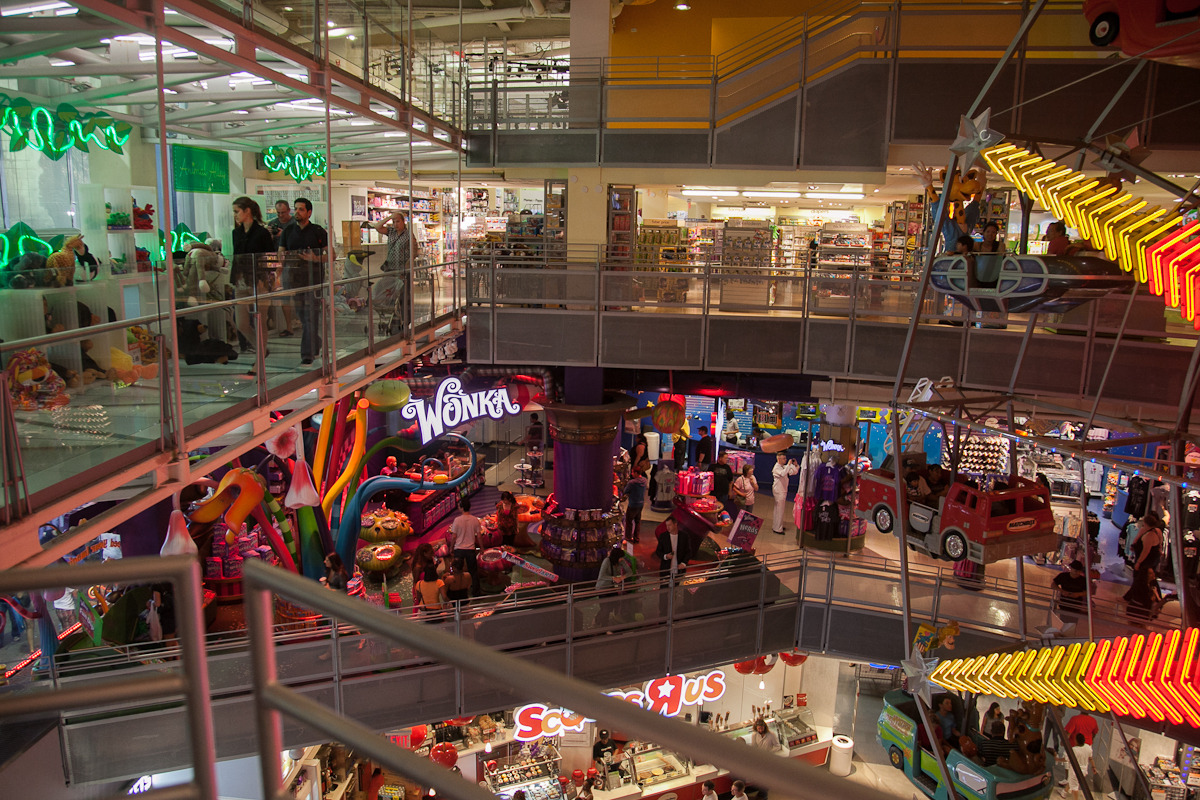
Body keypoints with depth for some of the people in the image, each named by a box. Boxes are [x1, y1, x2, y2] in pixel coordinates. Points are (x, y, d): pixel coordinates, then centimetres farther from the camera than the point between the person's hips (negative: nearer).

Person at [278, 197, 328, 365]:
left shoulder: (318, 231, 1)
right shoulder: (287, 231, 11)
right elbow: (280, 254, 15)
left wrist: (316, 259, -14)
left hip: (313, 275, -4)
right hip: (292, 276, 4)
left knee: (311, 315, -8)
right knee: (300, 314, 8)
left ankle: (307, 354, -6)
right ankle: (315, 345, 26)